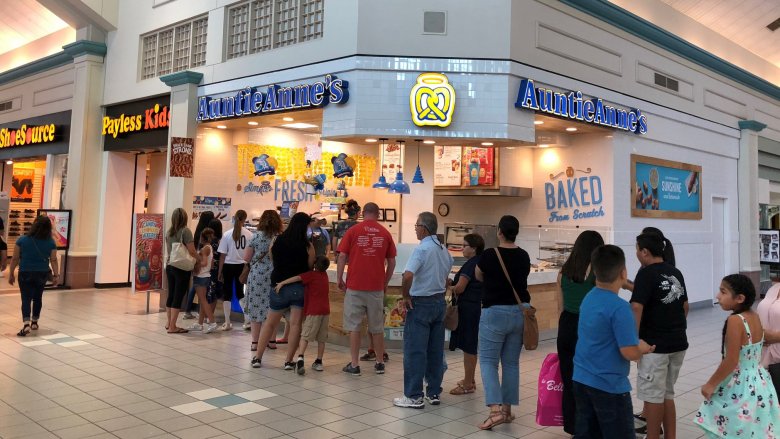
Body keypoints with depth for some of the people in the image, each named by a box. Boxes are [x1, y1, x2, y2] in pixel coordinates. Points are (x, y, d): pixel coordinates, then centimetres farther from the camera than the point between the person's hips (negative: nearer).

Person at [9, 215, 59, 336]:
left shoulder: (22, 240, -8)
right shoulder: (51, 242, -7)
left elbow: (15, 259, -3)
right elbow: (53, 260, -5)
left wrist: (11, 274, 6)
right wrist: (56, 275, 3)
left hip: (25, 273, -2)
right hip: (42, 274, 2)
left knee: (26, 299, 0)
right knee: (37, 298, 17)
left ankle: (26, 324, -17)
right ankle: (34, 322, 29)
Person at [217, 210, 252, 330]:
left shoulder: (227, 234, -6)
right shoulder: (249, 234, -3)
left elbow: (222, 255, -4)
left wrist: (220, 271, 3)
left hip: (228, 266, -1)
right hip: (242, 266, 2)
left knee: (227, 294, 9)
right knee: (240, 293, 17)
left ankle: (227, 323, 10)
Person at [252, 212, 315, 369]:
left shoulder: (277, 241, 0)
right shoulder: (307, 246, -9)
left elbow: (273, 261, 8)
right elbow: (310, 267, -4)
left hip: (279, 286, 3)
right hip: (299, 286, -3)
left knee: (270, 323, 16)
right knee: (295, 324, 1)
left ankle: (257, 357, 18)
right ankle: (289, 361, 2)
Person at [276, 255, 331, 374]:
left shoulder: (312, 274, -6)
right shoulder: (324, 275, 13)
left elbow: (297, 278, -20)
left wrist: (282, 283, -19)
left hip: (313, 311, -6)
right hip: (325, 310, 6)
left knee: (305, 336, -5)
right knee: (321, 339, 12)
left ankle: (300, 358, -22)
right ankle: (318, 362, 17)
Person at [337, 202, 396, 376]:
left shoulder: (353, 231, -1)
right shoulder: (385, 233, 4)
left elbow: (342, 257, -4)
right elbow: (392, 262, 7)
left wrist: (340, 280, 6)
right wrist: (386, 282, 18)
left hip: (355, 286, -2)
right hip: (377, 287, 2)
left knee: (354, 326, 5)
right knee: (377, 326, 13)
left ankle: (354, 364, 6)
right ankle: (380, 363, 21)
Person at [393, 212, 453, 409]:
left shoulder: (422, 249, -16)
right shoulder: (444, 250, 10)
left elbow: (407, 276, -28)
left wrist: (406, 296, -15)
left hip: (420, 303, -8)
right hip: (440, 302, 8)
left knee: (415, 351, -1)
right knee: (436, 351, 11)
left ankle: (414, 396, 3)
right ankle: (434, 393, 18)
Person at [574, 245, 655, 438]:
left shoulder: (588, 299, 5)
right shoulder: (619, 307, -20)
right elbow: (630, 353, -21)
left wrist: (637, 346, 14)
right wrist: (643, 348, 1)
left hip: (581, 379, 7)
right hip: (609, 385, -7)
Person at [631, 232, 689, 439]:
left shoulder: (646, 273, -14)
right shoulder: (675, 272, 10)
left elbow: (637, 308, -22)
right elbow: (685, 306, 19)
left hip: (655, 344, -8)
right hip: (678, 342, 8)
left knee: (653, 395, 4)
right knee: (667, 394, 18)